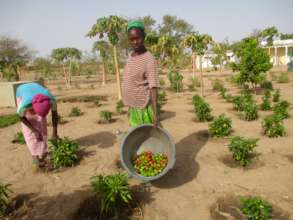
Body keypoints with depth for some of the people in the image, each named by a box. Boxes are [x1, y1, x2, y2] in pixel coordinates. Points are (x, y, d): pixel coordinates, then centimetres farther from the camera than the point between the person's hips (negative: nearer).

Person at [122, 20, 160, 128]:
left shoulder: (149, 59, -17)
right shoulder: (131, 56, 9)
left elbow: (153, 88, -22)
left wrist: (155, 113, -28)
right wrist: (130, 106, 18)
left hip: (144, 108, -8)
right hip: (134, 107, 8)